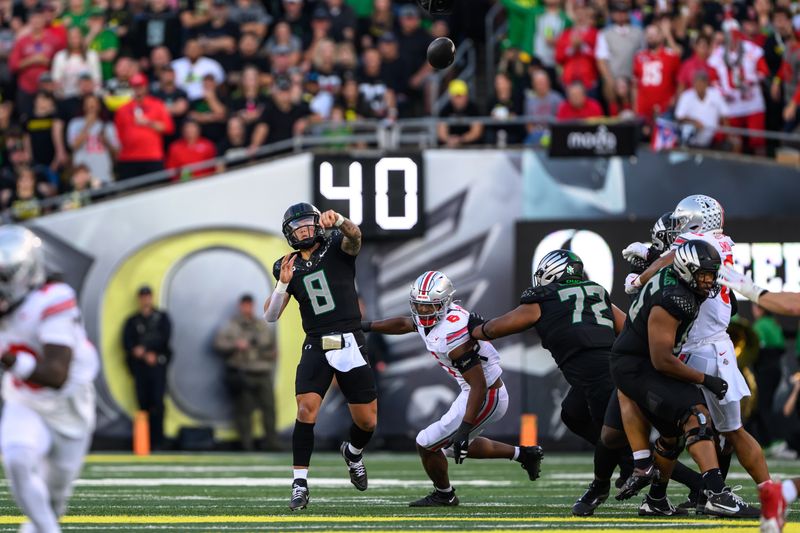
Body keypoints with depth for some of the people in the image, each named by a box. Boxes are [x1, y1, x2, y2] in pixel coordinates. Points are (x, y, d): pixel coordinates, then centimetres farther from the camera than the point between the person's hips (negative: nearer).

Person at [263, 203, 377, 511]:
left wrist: (337, 220, -47)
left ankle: (353, 453, 38)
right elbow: (270, 316, 5)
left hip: (350, 345, -1)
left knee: (367, 421, 3)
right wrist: (283, 284, -11)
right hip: (316, 347, 1)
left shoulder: (336, 248, 0)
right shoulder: (289, 266, 8)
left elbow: (354, 237, -25)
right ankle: (300, 485, -15)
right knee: (306, 411, -19)